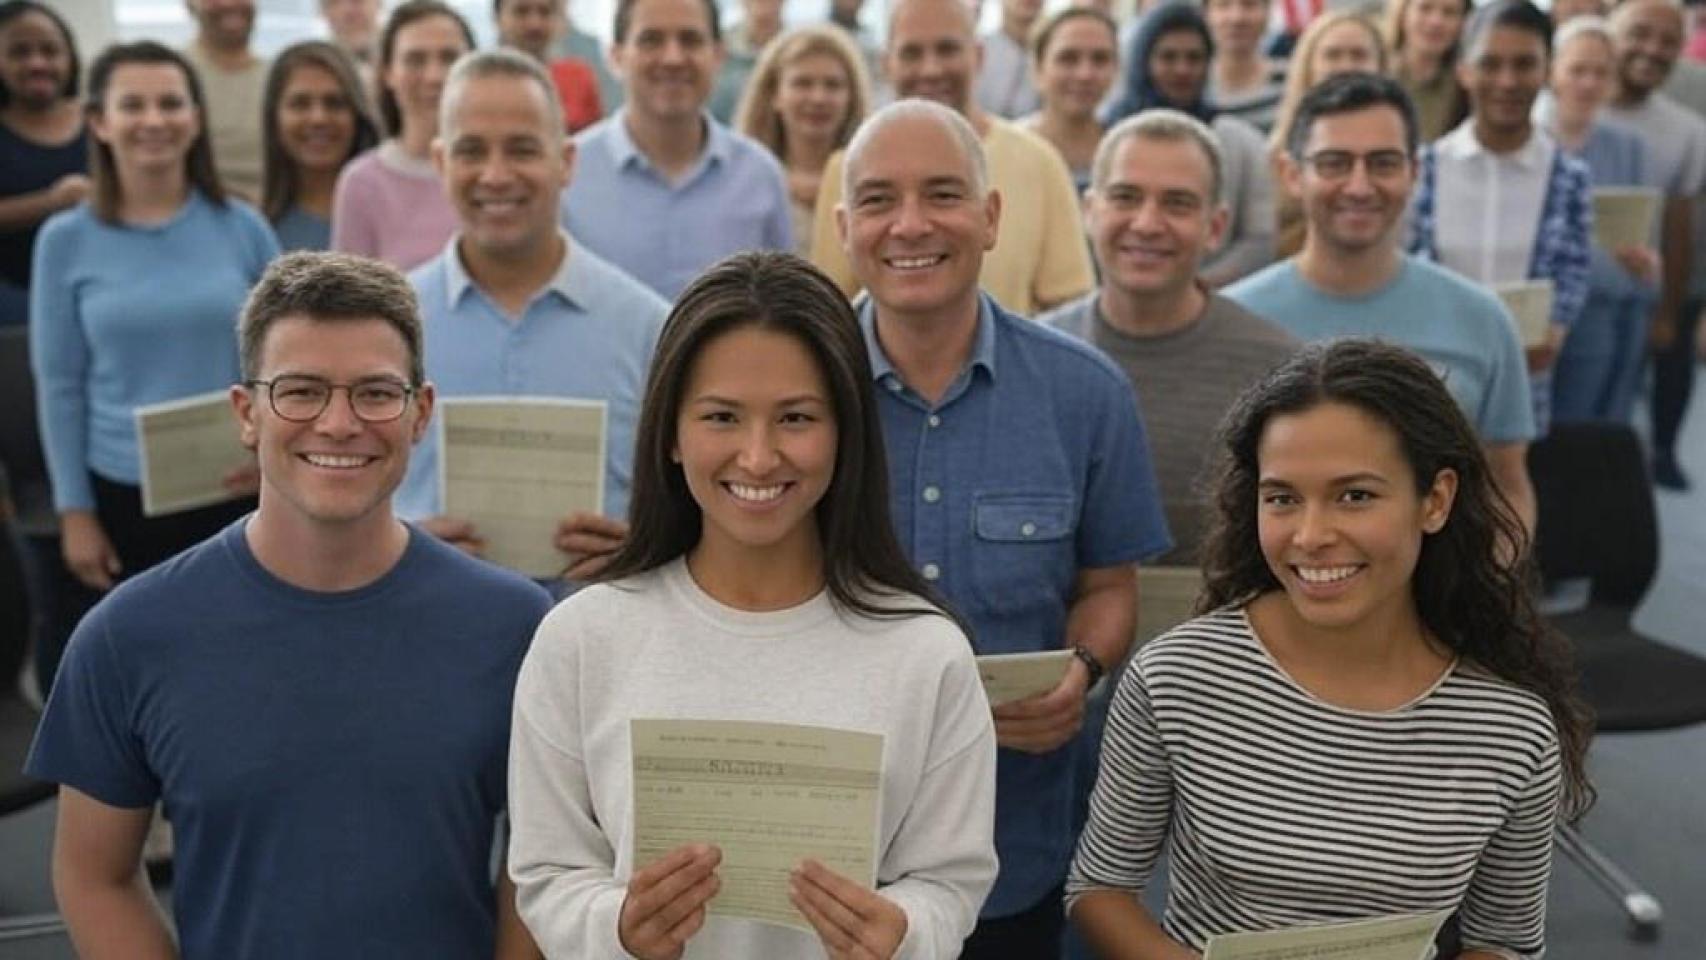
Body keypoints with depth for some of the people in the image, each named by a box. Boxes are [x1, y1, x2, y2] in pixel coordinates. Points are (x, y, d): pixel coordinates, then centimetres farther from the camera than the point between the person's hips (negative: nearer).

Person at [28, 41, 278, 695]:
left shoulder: (243, 228, -2)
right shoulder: (67, 240, -3)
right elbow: (59, 385, -1)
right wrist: (74, 508, -3)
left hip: (236, 492, 1)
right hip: (122, 493, 0)